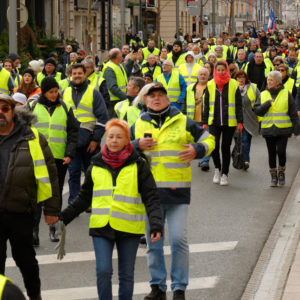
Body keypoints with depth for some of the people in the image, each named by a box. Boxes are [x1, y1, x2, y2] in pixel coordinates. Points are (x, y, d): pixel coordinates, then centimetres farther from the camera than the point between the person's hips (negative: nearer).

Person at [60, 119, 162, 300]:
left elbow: (151, 197, -4)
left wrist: (156, 223, -18)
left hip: (129, 229, -1)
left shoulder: (138, 165, 0)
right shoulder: (96, 165, 8)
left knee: (126, 275, 8)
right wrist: (63, 218, 11)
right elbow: (84, 198, 17)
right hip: (101, 227, 1)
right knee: (103, 272, -9)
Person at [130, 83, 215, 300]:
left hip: (178, 191, -2)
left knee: (179, 240, -6)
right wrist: (137, 145, -4)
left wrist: (197, 150, -7)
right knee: (153, 242, 8)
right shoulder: (138, 125, 11)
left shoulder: (184, 122, 6)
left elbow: (208, 140, 13)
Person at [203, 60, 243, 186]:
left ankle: (224, 174, 16)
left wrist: (240, 121, -2)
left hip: (229, 122, -1)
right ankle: (217, 168, 15)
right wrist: (204, 122, 5)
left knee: (226, 147, 4)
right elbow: (206, 105, 9)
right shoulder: (210, 85, 5)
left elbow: (239, 105, 3)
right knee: (213, 145, -10)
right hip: (214, 122, 1)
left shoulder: (233, 85, 0)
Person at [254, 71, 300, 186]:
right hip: (268, 129, 3)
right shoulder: (263, 95, 9)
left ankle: (281, 172, 11)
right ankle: (273, 176, 17)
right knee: (271, 153, 6)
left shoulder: (286, 94, 3)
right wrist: (267, 104, -14)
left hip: (283, 129, -2)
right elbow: (257, 111, 1)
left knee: (281, 151, -11)